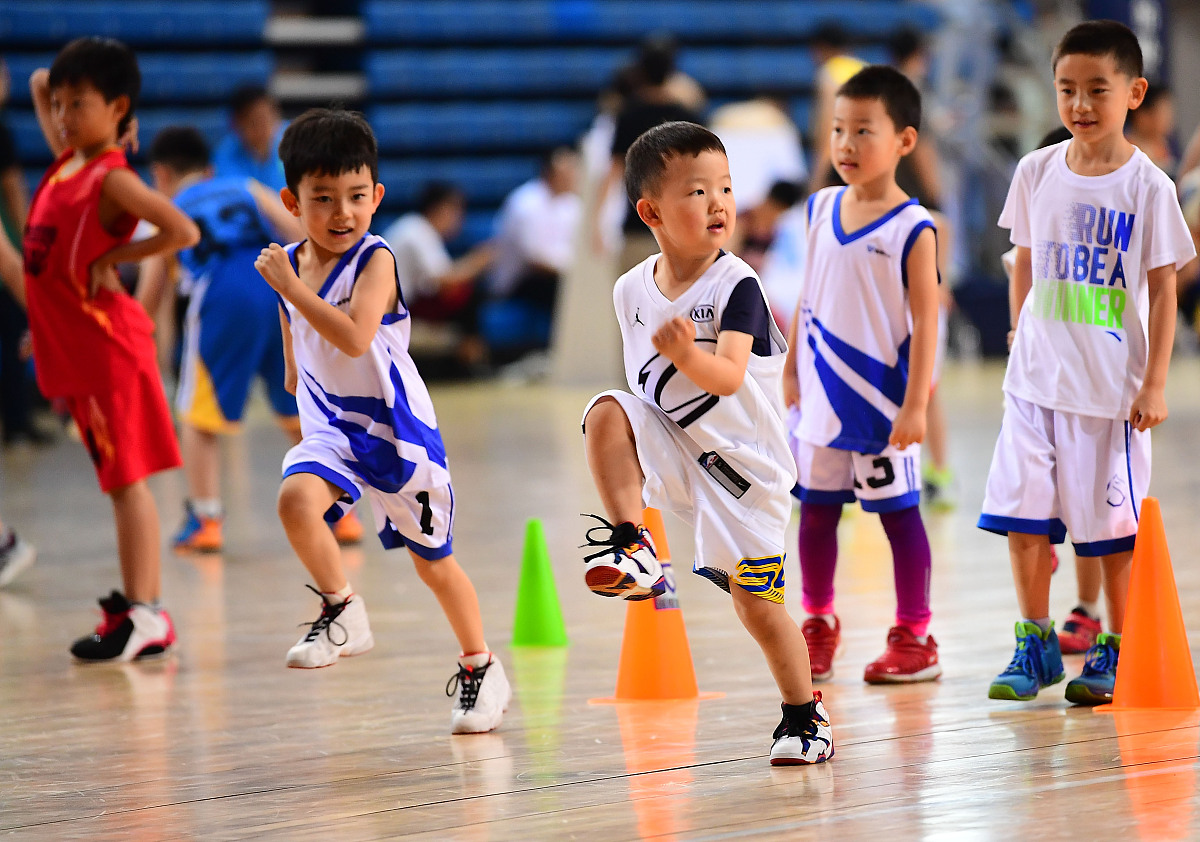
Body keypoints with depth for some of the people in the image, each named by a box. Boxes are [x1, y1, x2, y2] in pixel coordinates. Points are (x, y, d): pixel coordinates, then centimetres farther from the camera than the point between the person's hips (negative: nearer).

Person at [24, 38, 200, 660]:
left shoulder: (112, 180, -15)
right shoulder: (65, 162, 10)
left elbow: (184, 232, -25)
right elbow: (39, 86, 25)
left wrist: (115, 256, -18)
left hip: (108, 346, -9)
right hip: (74, 350, 9)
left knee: (127, 479, -7)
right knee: (120, 481, 11)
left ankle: (140, 613, -8)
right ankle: (143, 609, 16)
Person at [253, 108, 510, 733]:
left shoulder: (374, 261, -18)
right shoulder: (290, 264, 1)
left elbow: (354, 337, -35)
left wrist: (291, 287, -32)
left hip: (395, 427, -4)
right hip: (329, 425, 4)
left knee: (431, 559, 9)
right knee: (296, 499, -28)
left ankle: (481, 669, 30)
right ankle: (343, 614, -7)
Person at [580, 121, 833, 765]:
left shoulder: (735, 286, -18)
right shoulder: (631, 291, -3)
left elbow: (729, 378, -31)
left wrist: (687, 354, -51)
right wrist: (636, 461, 9)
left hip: (743, 465, -4)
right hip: (671, 454, 4)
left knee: (755, 602, -2)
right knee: (605, 412, -25)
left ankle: (804, 714, 19)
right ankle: (632, 550, -18)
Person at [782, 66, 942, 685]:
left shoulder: (912, 229, -12)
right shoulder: (822, 209, 5)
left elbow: (925, 321, -13)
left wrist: (915, 404, -17)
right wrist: (792, 372, 14)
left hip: (881, 400, -5)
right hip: (821, 397, 5)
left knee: (898, 511, 3)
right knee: (815, 509, 12)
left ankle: (914, 637, 12)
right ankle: (818, 627, 26)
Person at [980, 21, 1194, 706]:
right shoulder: (1037, 172, 4)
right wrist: (1023, 337, 13)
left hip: (1110, 386, -3)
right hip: (1035, 382, 3)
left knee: (1111, 525, 3)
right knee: (1023, 516, 1)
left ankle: (1116, 651, 16)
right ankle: (1035, 646, 14)